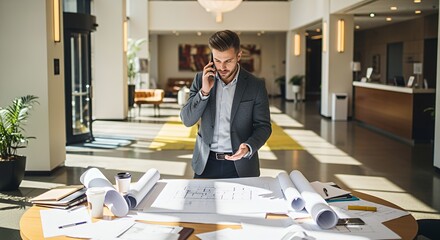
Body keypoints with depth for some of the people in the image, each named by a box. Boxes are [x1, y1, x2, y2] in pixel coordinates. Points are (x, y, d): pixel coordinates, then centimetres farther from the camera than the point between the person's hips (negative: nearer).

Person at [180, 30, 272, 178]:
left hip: (240, 165, -1)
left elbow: (263, 126, -4)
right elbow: (187, 120, -4)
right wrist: (204, 91, -18)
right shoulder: (201, 79, -1)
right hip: (205, 163, 2)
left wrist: (249, 148, -24)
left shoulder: (256, 86, -7)